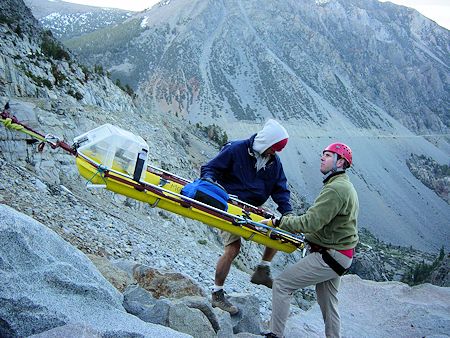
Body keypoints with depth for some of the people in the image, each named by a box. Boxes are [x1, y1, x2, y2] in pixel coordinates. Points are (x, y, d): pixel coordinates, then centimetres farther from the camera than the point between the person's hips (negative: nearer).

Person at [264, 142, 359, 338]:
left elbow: (311, 222, -26)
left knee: (282, 284, -7)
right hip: (338, 256, 10)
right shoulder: (345, 186, 14)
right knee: (328, 304, 20)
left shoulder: (335, 189, -21)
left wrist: (278, 222, -20)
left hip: (329, 256, -10)